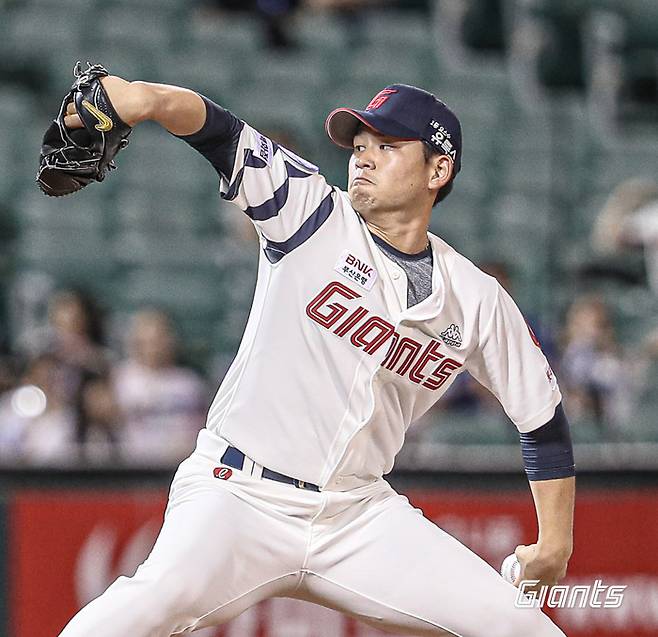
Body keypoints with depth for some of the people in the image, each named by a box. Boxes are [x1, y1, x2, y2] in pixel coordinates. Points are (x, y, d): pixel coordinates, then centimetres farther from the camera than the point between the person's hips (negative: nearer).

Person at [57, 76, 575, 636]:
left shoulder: (477, 300, 6)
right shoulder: (314, 213, -1)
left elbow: (542, 415, 15)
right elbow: (220, 133, -16)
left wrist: (555, 544, 9)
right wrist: (145, 99, -36)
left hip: (358, 516, 3)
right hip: (241, 496, -3)